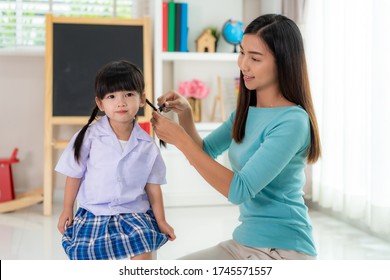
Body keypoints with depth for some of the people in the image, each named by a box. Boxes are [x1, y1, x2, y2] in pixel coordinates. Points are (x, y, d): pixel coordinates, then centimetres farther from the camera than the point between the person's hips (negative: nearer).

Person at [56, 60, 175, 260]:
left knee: (142, 253, -18)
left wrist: (161, 222, 5)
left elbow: (152, 185, 4)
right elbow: (74, 175, 1)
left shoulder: (147, 145, -4)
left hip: (134, 215, 0)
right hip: (93, 216, 0)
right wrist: (67, 210, 6)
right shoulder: (89, 136, -10)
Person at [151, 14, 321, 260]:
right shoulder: (247, 111, 6)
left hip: (283, 249, -7)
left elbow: (239, 191, -24)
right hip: (244, 241, 8)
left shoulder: (292, 121, -20)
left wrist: (180, 139, -23)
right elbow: (205, 151, 15)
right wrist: (185, 114, -4)